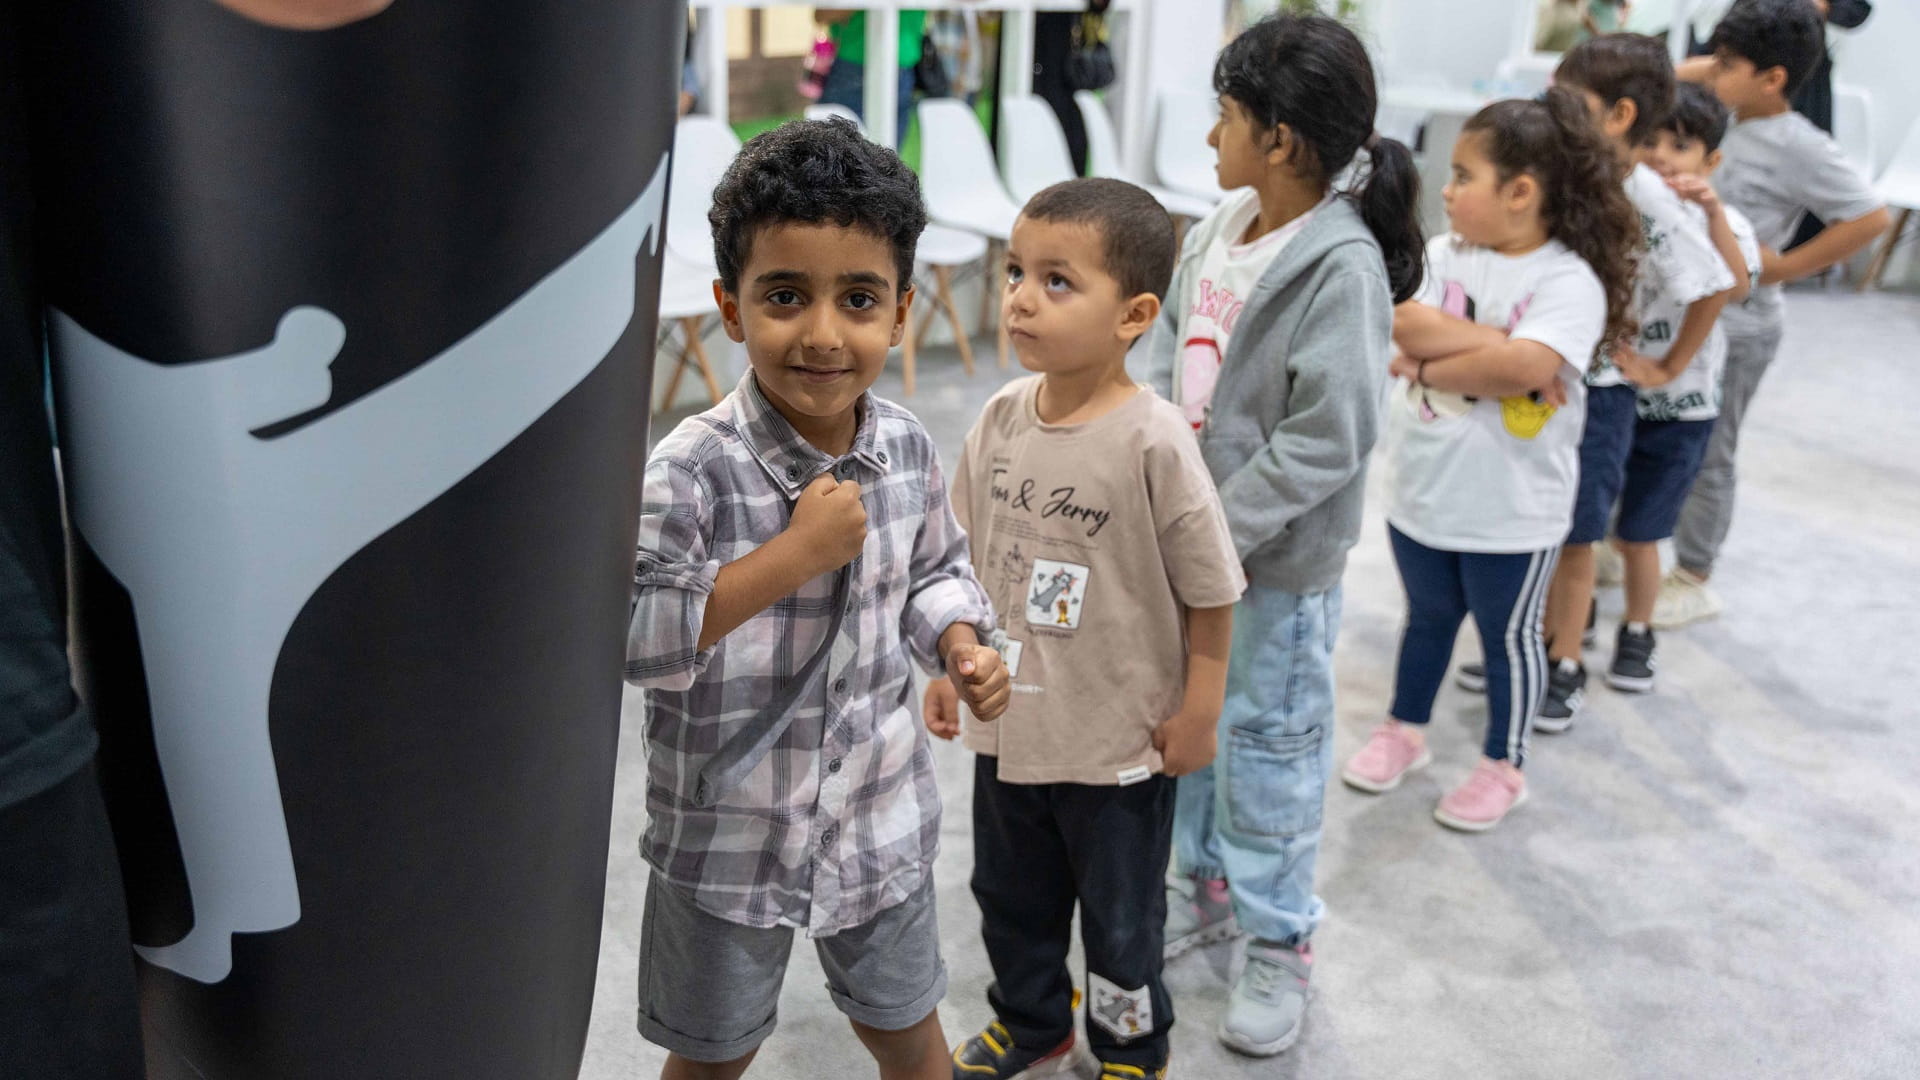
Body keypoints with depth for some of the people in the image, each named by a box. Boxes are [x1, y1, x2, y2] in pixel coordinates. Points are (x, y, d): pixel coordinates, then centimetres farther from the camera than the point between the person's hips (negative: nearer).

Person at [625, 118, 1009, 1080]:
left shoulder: (908, 449, -8)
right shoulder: (695, 471, -25)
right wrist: (795, 551, -32)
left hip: (882, 817, 4)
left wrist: (961, 647, -10)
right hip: (726, 836, -3)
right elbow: (627, 639, -32)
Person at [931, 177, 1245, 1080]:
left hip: (1118, 741, -5)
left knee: (1119, 916, 17)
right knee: (1010, 896, 25)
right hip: (1005, 725, 6)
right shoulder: (1000, 417, -6)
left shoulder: (1153, 441, -24)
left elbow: (1210, 589, -15)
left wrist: (1199, 714, -9)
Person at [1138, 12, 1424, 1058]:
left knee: (1268, 740, 8)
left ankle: (1278, 939, 27)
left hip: (1278, 557, -8)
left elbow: (1325, 440, -23)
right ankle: (1204, 880, 44)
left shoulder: (1343, 268, -22)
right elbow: (1167, 338, 9)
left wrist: (1214, 531, -22)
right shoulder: (1220, 225, 1)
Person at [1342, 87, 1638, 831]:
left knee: (1508, 635, 13)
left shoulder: (1569, 280, -16)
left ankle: (1503, 768, 31)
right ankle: (1404, 733, 43)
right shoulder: (1445, 255, 1)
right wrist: (1491, 345, -23)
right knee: (1427, 617, 23)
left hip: (1514, 510, -5)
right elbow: (1404, 322, -15)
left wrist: (1428, 364, -20)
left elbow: (1524, 367, -31)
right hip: (1423, 492, 5)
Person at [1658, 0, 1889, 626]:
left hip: (1735, 327, -7)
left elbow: (1870, 218, -18)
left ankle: (1693, 582, 19)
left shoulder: (1797, 146, -17)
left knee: (1705, 455, 4)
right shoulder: (1722, 124, 3)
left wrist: (1782, 267, -18)